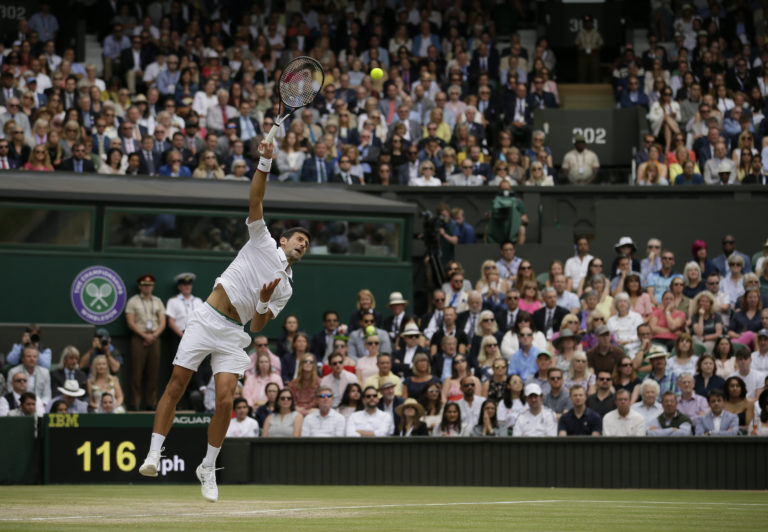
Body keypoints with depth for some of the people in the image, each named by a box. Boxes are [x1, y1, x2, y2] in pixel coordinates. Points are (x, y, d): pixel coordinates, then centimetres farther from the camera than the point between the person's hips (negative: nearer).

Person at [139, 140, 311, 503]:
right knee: (175, 388, -8)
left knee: (225, 402, -10)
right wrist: (265, 163, -14)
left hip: (233, 334, 3)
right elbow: (255, 200, -1)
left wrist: (263, 303, -11)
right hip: (207, 320, -3)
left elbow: (258, 326, 10)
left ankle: (208, 468, 6)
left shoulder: (285, 289, 18)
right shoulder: (263, 243, 10)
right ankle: (153, 454, -5)